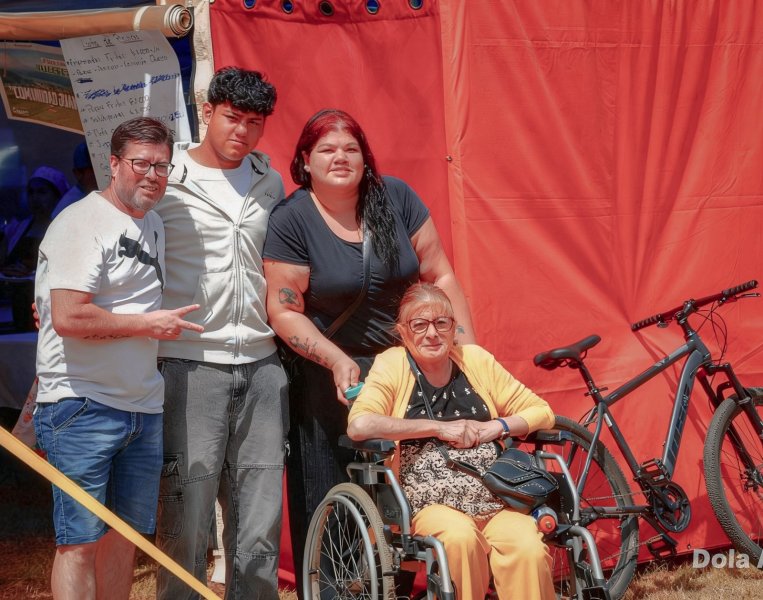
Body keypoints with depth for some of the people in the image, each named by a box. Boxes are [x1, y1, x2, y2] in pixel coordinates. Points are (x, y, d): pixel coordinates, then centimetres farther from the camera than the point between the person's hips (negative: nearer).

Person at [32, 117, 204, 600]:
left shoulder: (153, 225, 17)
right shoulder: (82, 222, -11)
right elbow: (68, 317, -21)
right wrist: (148, 324, -12)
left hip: (143, 408, 8)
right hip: (82, 407, -8)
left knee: (125, 535, 12)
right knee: (81, 539, -6)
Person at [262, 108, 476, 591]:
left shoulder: (396, 197, -1)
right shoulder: (291, 220, -8)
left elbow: (439, 275, 1)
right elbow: (285, 310, -9)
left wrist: (468, 349, -4)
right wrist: (338, 362, -19)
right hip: (330, 371, -2)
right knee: (327, 497, 0)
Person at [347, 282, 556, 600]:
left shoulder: (476, 359, 11)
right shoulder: (392, 364, 2)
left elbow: (542, 413, 15)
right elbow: (359, 425, -16)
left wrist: (498, 426, -5)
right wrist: (439, 427, -12)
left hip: (495, 499, 2)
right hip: (430, 505, -2)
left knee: (529, 550, -29)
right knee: (460, 537, -35)